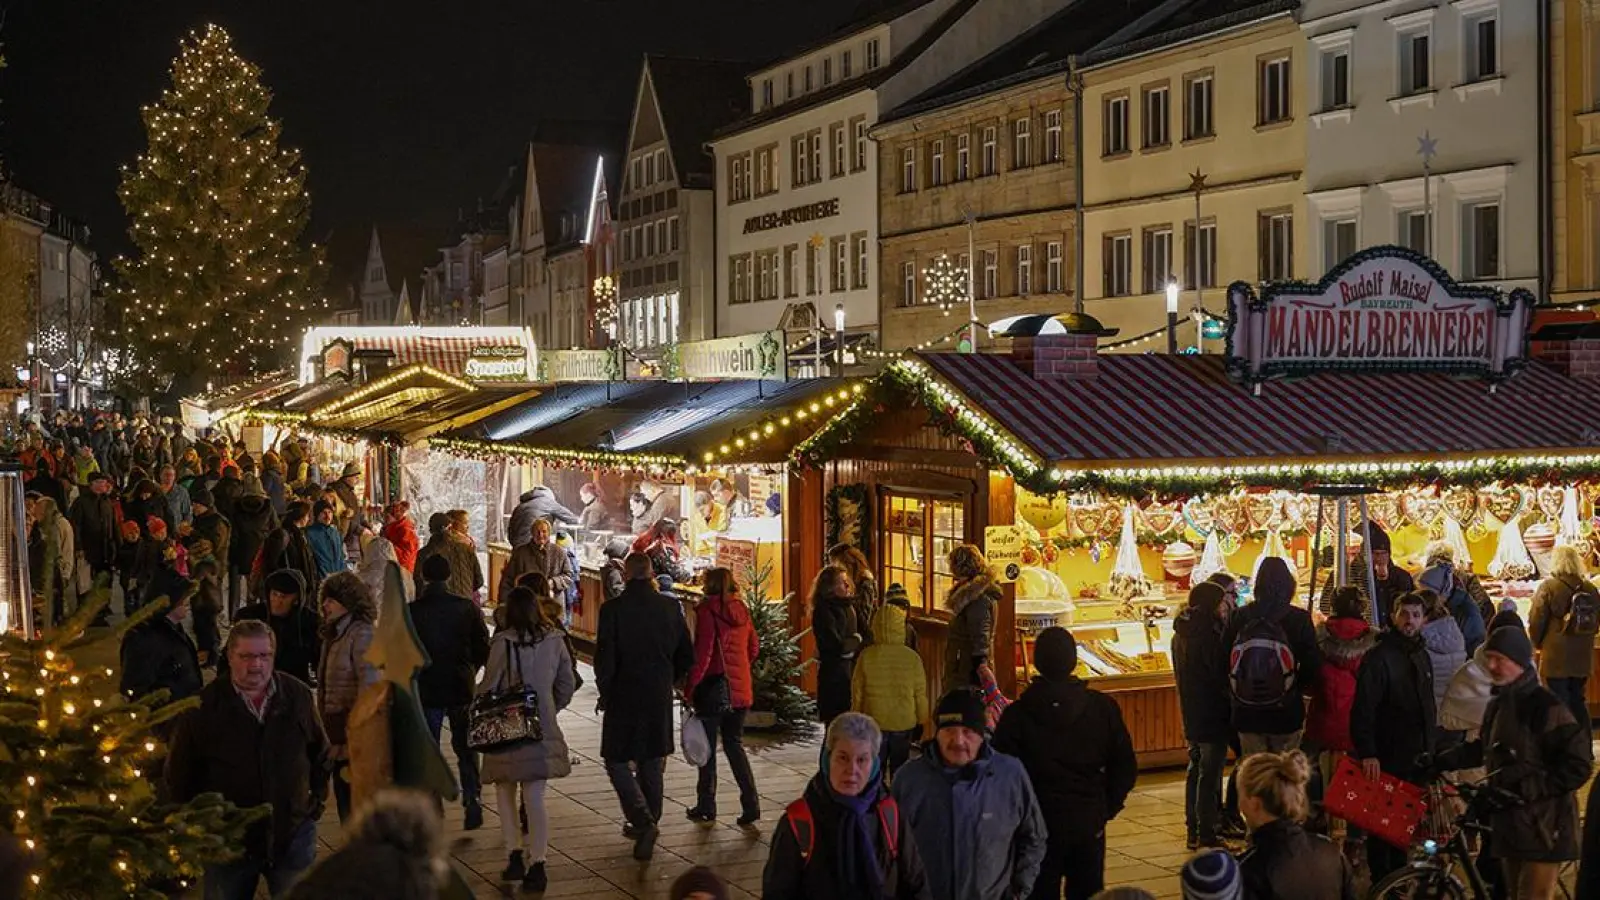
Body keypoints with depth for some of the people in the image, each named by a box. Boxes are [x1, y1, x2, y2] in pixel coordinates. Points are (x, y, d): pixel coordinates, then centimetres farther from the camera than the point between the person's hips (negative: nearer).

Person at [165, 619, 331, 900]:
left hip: (293, 835, 1)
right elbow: (180, 772, 1)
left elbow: (320, 751, 11)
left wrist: (318, 797, 8)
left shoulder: (298, 695, -3)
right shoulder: (205, 706, -9)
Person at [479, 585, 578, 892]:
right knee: (535, 797, 7)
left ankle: (514, 855, 9)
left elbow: (488, 687, -10)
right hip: (544, 728, 3)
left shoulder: (503, 642, -14)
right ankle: (537, 864, 2)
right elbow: (567, 685, 7)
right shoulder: (554, 640, -2)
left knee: (505, 792, 15)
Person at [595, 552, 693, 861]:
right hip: (660, 699, 4)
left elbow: (604, 659, -12)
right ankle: (648, 823, 26)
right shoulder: (671, 607, -2)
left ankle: (643, 822, -10)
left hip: (623, 698, -4)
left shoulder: (612, 610, -14)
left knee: (617, 760, 7)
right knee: (651, 762, 17)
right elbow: (686, 656, 3)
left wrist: (605, 693, 3)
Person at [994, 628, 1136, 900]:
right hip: (1089, 824, 2)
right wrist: (1107, 808, 9)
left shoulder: (1017, 715, -12)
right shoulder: (1103, 708, -6)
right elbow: (1126, 768, -2)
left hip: (1038, 825, -2)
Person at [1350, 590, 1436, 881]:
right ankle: (1381, 882, 9)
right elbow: (1363, 710, -19)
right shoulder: (1378, 657, -12)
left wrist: (1429, 747, 19)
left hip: (1416, 758, 7)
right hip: (1387, 758, -7)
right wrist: (1367, 753, -26)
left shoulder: (1422, 657, 14)